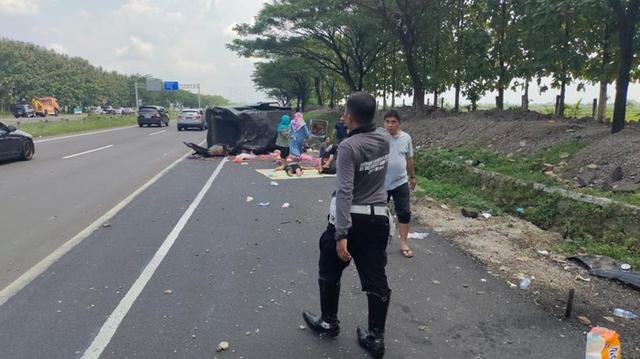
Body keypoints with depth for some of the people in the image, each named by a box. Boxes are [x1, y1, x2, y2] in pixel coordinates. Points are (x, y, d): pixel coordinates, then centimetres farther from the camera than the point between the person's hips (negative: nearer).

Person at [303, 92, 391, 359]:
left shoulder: (349, 146, -19)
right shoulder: (383, 141, 2)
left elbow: (345, 192, -25)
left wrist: (341, 235, -25)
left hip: (351, 219, -6)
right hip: (379, 219, 6)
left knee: (329, 272, 18)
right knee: (376, 279, 10)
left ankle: (328, 323, 34)